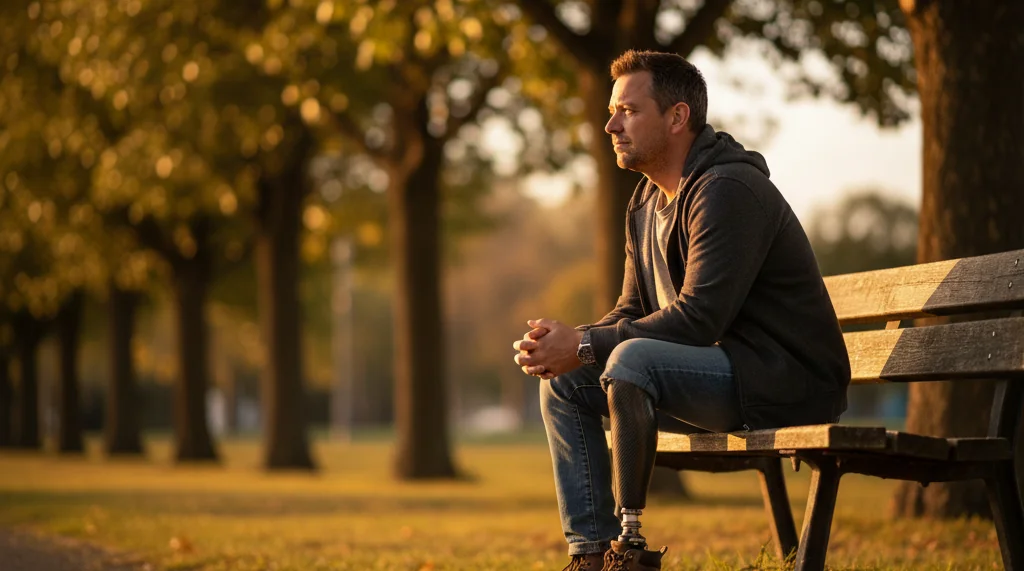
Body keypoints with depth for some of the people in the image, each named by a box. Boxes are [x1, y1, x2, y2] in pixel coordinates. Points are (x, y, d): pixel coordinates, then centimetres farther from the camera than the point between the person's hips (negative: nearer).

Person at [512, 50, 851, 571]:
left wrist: (585, 346, -23)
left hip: (786, 381, -10)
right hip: (720, 372, 10)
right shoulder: (646, 204, 13)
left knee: (631, 360, -32)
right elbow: (633, 312, 14)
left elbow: (699, 318, -26)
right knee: (563, 383, 2)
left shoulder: (727, 190, -18)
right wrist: (563, 343, -7)